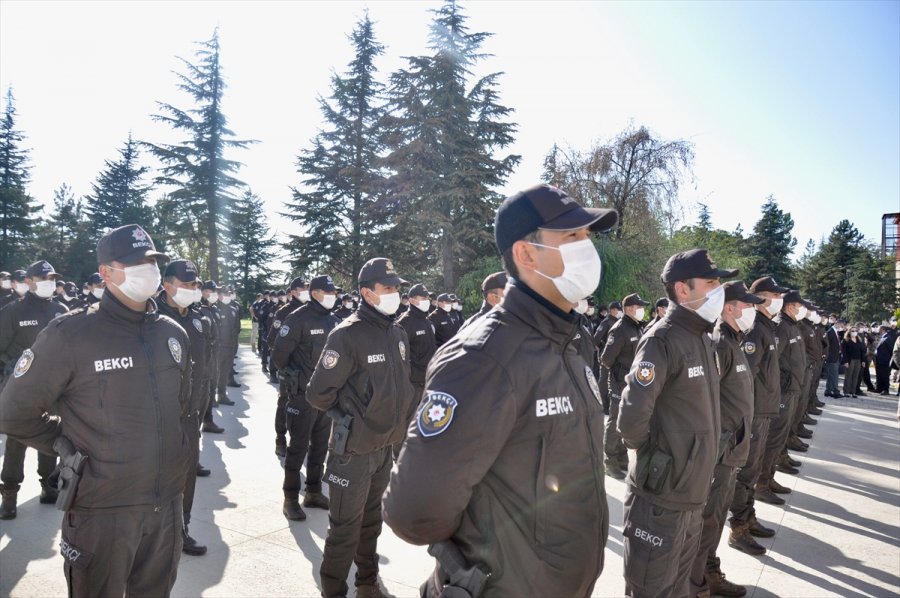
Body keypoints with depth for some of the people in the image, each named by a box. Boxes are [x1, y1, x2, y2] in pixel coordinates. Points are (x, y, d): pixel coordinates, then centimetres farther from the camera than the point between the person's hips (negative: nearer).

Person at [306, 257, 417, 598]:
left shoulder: (398, 334, 4)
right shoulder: (348, 335, -18)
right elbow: (319, 394, -15)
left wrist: (401, 422, 11)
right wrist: (348, 415, -3)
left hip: (386, 447, 7)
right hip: (353, 450, -7)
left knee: (371, 522, 22)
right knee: (345, 529, 6)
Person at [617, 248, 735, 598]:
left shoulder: (702, 339, 8)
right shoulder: (662, 340, -20)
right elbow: (632, 419, -26)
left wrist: (694, 465, 12)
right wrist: (651, 458, -8)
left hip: (692, 495, 8)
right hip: (660, 498, -8)